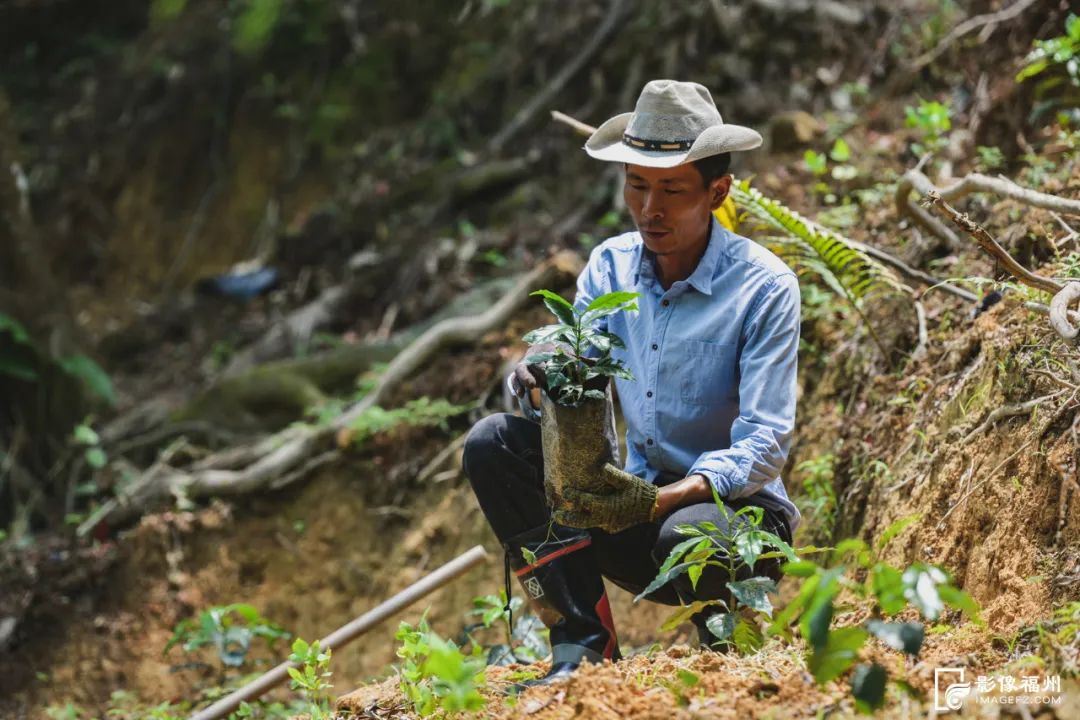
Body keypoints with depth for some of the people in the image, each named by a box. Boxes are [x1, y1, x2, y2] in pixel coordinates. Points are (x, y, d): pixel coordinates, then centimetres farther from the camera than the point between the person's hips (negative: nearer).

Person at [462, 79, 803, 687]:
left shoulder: (764, 287, -14)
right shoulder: (609, 266, 2)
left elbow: (766, 445, -20)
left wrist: (664, 499, -35)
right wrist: (540, 382, -26)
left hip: (738, 507, -5)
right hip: (637, 506, 6)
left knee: (688, 536, -40)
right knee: (493, 443, -12)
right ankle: (584, 645, -16)